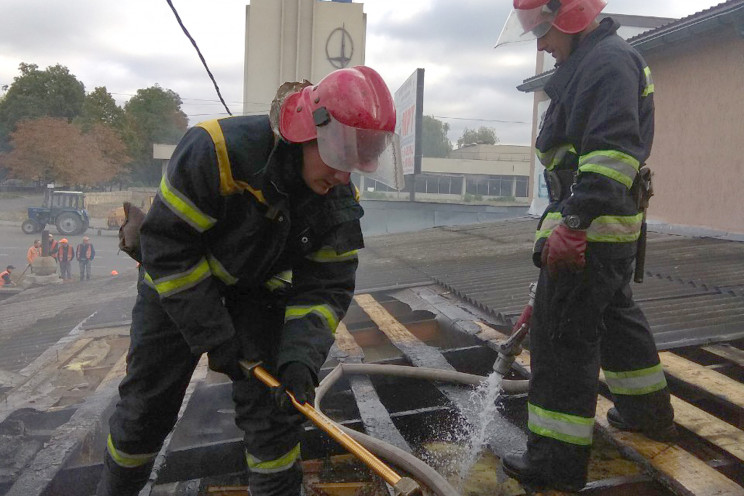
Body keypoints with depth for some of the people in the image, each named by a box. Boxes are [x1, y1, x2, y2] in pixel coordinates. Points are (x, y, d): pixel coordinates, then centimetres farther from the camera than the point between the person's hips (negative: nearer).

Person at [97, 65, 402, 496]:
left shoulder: (340, 201, -19)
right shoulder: (216, 150, -35)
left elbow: (326, 286, -13)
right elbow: (168, 248, -29)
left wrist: (301, 358, -29)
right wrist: (215, 337, -24)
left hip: (260, 287, 3)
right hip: (177, 282, -2)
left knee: (274, 402, -2)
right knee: (148, 405, 7)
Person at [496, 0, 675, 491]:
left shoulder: (608, 59, -13)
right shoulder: (586, 64, 21)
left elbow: (612, 151, -26)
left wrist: (573, 224, -31)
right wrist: (564, 220, 29)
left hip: (591, 230, -11)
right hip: (613, 229, 11)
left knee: (562, 336, -7)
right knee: (617, 315, 24)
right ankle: (650, 413, 42)